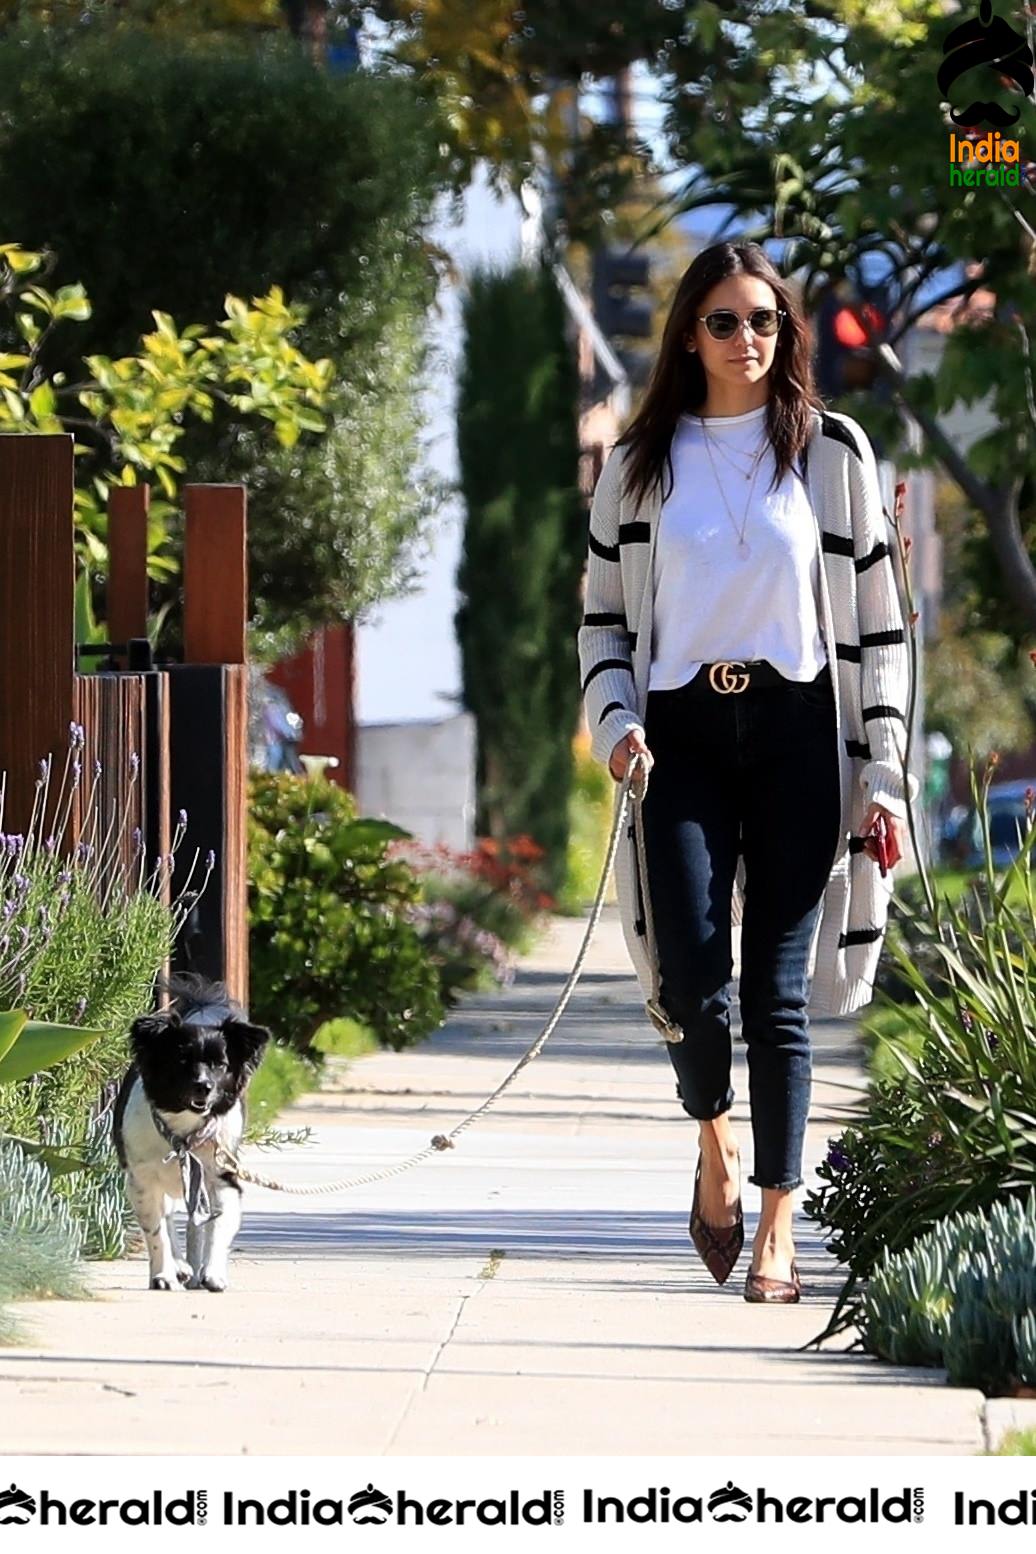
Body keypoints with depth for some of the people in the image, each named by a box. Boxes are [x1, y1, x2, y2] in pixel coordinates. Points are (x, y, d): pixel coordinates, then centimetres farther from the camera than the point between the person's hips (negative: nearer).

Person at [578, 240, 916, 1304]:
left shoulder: (833, 452, 6)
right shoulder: (641, 462, 10)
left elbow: (875, 619, 7)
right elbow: (603, 613, 16)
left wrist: (882, 775, 2)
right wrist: (616, 722, -3)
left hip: (795, 734, -1)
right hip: (683, 737, 1)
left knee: (777, 991, -4)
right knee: (693, 988, -11)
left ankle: (777, 1231, 2)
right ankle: (714, 1144, 20)